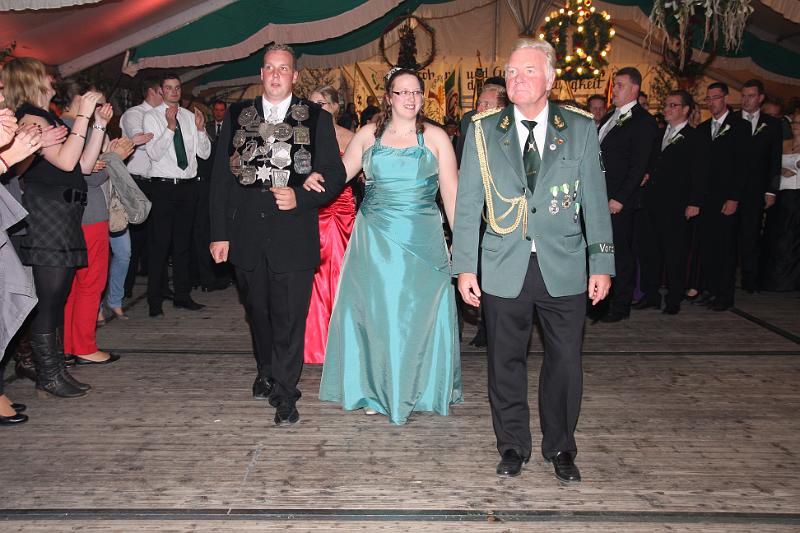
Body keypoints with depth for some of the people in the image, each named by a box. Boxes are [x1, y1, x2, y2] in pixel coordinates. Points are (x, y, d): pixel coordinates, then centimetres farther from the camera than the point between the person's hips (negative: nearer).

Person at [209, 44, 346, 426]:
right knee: (258, 312, 17)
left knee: (289, 318, -1)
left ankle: (284, 394, 12)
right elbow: (220, 176, 7)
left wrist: (299, 197, -17)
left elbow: (335, 176, 0)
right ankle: (266, 374, 39)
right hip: (247, 236, 3)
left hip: (294, 235, -3)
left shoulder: (317, 119, 2)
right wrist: (219, 233, 3)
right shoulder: (237, 115, 8)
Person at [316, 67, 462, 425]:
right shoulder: (368, 135, 6)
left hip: (423, 240, -1)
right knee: (374, 312, 7)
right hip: (375, 240, 1)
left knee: (419, 314, 5)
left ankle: (417, 390, 23)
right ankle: (375, 390, 24)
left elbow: (451, 193, -1)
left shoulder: (435, 137, 1)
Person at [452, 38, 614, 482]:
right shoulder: (483, 131, 3)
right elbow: (467, 203, 2)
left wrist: (601, 262, 0)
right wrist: (465, 266, -3)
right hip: (504, 269, 0)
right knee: (506, 361, 9)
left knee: (565, 361, 7)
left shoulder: (581, 128, 3)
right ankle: (512, 446, 27)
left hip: (564, 267, 0)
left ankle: (560, 449, 27)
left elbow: (594, 199, 4)